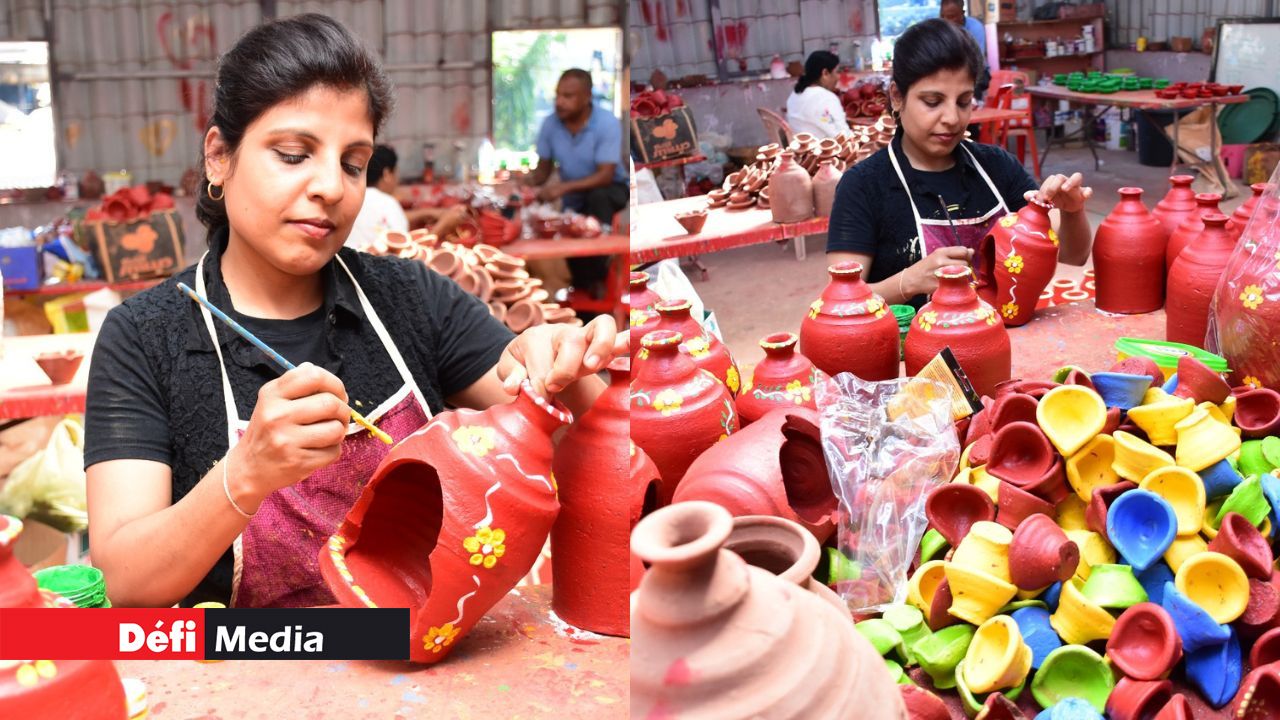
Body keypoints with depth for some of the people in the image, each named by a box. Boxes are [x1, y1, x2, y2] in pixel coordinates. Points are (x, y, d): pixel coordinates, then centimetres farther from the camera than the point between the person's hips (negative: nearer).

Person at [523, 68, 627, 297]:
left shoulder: (607, 124, -26)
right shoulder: (550, 124, -14)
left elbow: (605, 175, -31)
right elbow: (543, 169, -2)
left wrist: (565, 187, -43)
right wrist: (529, 180, -27)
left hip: (609, 189, -4)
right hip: (574, 198, 4)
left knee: (598, 197, -36)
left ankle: (596, 275, -22)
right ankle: (585, 282, 29)